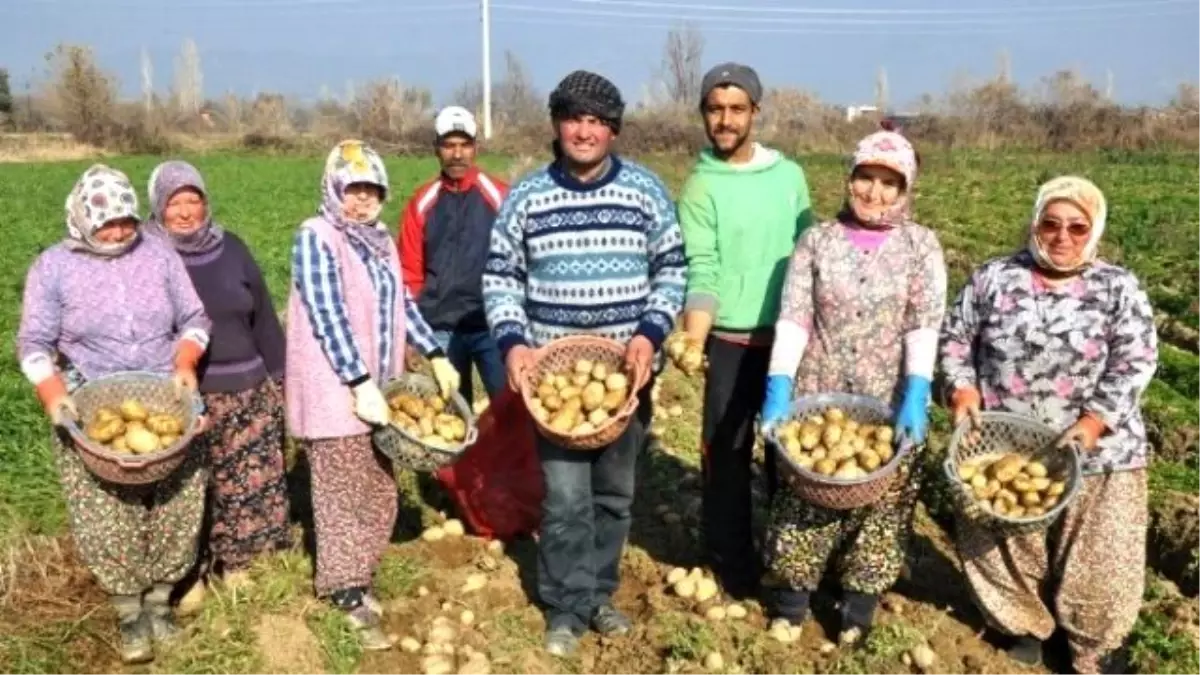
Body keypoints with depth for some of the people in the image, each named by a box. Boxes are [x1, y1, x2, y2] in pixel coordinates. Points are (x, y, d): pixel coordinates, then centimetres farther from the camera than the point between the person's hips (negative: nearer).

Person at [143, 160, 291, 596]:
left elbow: (263, 314, 10)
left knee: (245, 479, 9)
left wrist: (277, 375, 9)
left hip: (244, 389, 3)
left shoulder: (230, 248, 5)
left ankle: (235, 561, 27)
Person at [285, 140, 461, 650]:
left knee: (379, 493, 13)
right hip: (334, 392, -8)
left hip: (377, 388, 8)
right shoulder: (316, 236, -12)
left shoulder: (380, 239, 11)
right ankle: (349, 599, 11)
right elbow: (328, 316, -19)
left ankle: (354, 582, 27)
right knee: (343, 497, 0)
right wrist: (360, 383, -23)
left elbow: (401, 302, 18)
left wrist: (436, 355, 10)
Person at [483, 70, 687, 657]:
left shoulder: (644, 190, 0)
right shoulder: (526, 196, 0)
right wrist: (512, 342, -11)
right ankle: (566, 607, 17)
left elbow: (672, 269, 4)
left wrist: (650, 334, -10)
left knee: (615, 491, 13)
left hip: (627, 369, 2)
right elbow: (500, 276, 3)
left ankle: (600, 594, 32)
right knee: (566, 496, -1)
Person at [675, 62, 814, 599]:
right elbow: (701, 271, -13)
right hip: (733, 341, -3)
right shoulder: (701, 185, -5)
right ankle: (732, 568, 19)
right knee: (727, 454, 4)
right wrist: (692, 337, -28)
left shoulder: (789, 175, 6)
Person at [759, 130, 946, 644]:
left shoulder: (921, 245, 2)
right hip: (818, 398, 0)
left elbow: (925, 326, -8)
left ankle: (859, 606, 25)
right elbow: (793, 318, -6)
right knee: (806, 499, 7)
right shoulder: (817, 240, 2)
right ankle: (790, 602, 23)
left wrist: (915, 397, -21)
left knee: (881, 503, 9)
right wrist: (778, 388, -17)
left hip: (890, 405, 0)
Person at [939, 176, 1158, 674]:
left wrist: (1097, 419, -18)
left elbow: (1135, 362, -7)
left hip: (1096, 449, 0)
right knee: (1004, 545, 14)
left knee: (1096, 554, 10)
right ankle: (1023, 624, 39)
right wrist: (962, 387, -10)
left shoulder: (1119, 289, -3)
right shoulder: (994, 277, -1)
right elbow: (955, 337, 5)